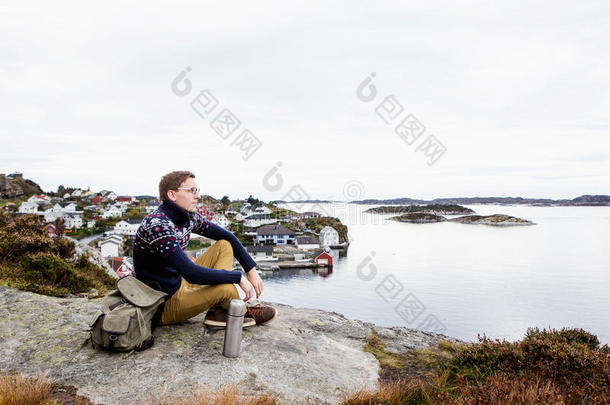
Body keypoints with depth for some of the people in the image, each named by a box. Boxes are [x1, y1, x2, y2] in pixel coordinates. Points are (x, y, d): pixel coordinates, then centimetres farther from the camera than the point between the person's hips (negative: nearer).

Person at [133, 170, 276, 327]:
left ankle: (217, 311, -6)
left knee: (224, 245, 4)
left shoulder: (189, 217, -1)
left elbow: (227, 236, 8)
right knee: (225, 288, -29)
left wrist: (252, 270, 0)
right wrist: (239, 277, -24)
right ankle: (243, 312, 6)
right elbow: (192, 274, -32)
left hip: (181, 282, 9)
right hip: (165, 304, -9)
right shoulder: (158, 225, -27)